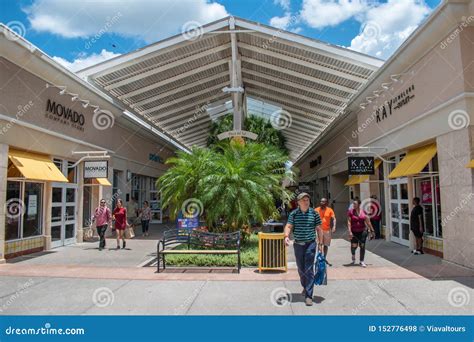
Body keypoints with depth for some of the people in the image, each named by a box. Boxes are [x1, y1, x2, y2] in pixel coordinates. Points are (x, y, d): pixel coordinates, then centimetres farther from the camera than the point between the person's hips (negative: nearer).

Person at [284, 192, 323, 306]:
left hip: (310, 244, -2)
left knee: (309, 270, -6)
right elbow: (288, 226, -6)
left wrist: (320, 243, 1)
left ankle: (308, 296, -2)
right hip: (298, 245, 2)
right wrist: (286, 236, -26)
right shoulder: (293, 214, 1)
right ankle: (305, 287, 39)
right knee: (301, 269, 15)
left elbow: (318, 229, 4)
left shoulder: (314, 213, 0)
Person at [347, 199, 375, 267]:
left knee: (362, 246, 1)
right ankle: (353, 256, 28)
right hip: (354, 232, -1)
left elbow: (367, 221, 8)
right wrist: (350, 232, -17)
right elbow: (349, 222, -8)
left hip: (362, 231, 2)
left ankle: (361, 261, 13)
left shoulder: (363, 212, 2)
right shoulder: (350, 212, -4)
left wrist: (371, 230, 9)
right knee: (354, 246, -5)